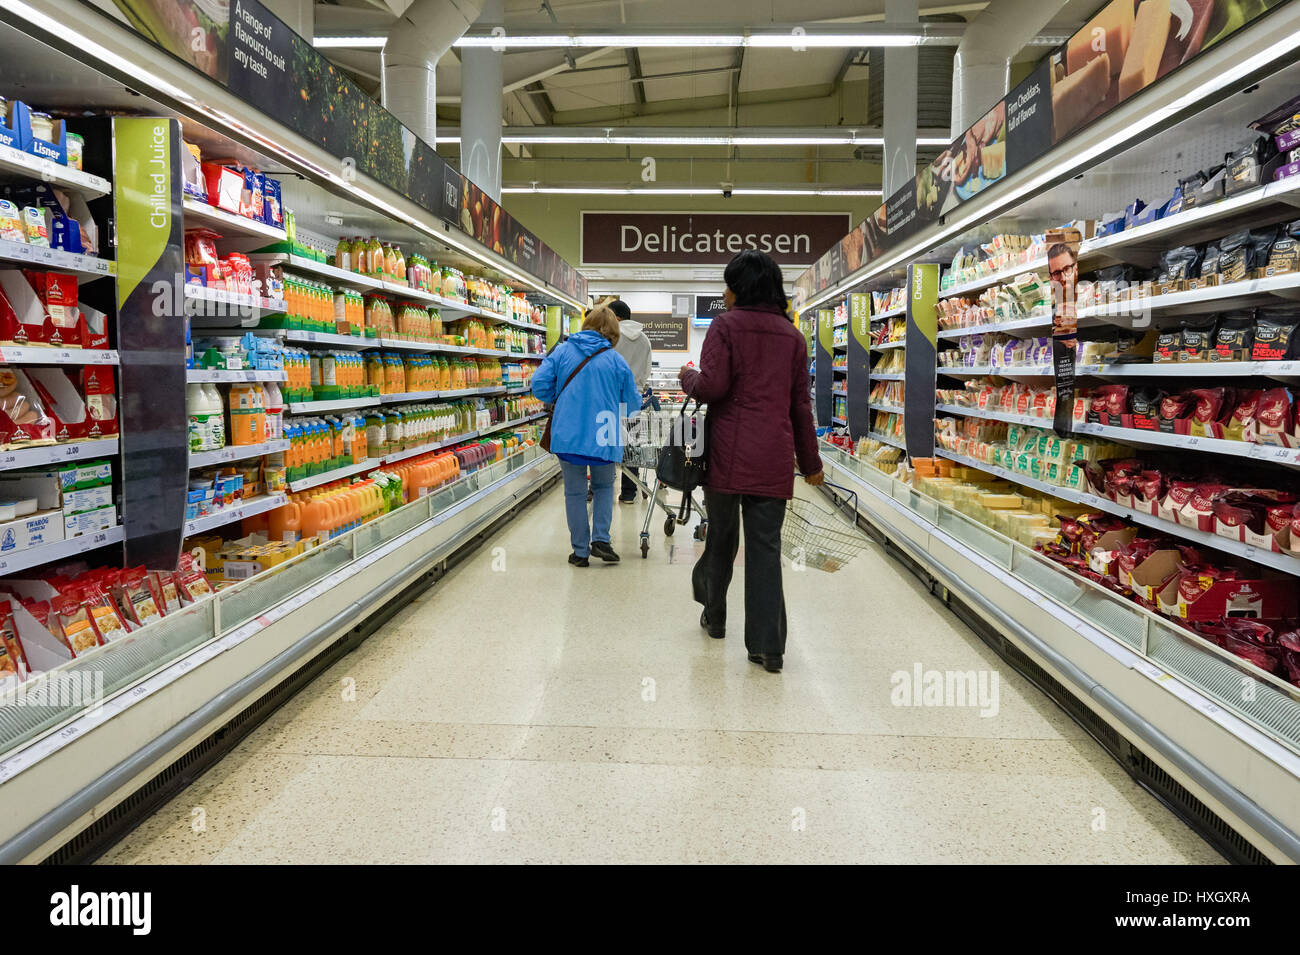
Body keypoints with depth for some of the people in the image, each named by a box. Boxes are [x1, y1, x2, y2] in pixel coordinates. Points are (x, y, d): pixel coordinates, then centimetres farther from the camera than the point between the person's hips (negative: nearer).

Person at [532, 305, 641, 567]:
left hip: (568, 435, 1)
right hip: (604, 437, -1)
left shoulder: (562, 352, 1)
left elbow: (539, 384, -3)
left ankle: (580, 551, 15)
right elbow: (632, 403, 5)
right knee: (604, 486, 21)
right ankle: (600, 539, 8)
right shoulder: (616, 361, -1)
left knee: (575, 492, 11)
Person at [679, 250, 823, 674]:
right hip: (774, 457, 3)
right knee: (766, 546, 2)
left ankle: (714, 616, 32)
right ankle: (768, 646, 0)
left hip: (729, 452, -3)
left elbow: (712, 386, -12)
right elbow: (801, 404, 13)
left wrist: (687, 376, 10)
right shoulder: (792, 335, 12)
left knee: (721, 535, 15)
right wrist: (810, 460, 20)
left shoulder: (726, 325, -1)